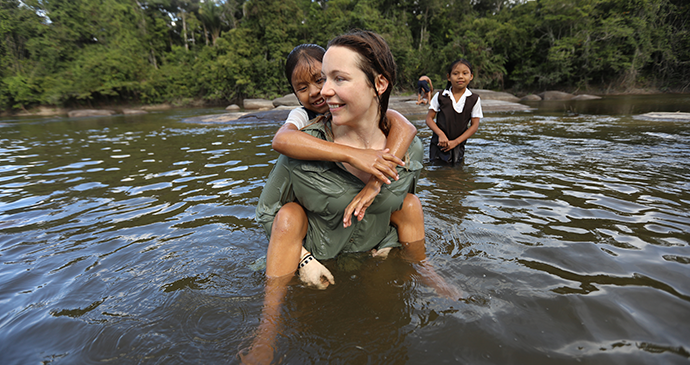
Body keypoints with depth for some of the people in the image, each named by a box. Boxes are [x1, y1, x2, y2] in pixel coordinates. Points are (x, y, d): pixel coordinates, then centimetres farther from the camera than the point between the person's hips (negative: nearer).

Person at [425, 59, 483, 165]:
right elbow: (429, 119, -2)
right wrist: (441, 134, -18)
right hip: (439, 143, 0)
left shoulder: (474, 99, -2)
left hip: (458, 145, 1)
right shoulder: (440, 96, -3)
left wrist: (455, 142, -10)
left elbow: (474, 125, -2)